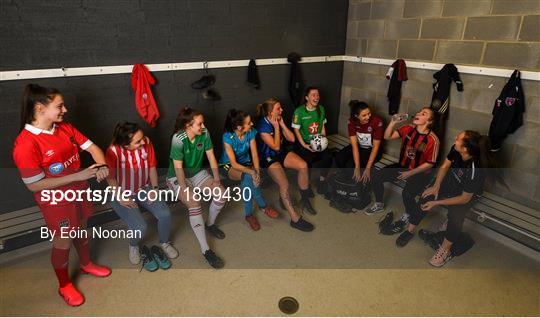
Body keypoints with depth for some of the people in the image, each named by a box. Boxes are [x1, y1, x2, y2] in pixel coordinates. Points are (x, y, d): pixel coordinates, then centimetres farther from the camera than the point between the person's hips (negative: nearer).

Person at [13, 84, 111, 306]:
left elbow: (92, 147, -3)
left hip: (78, 192, 6)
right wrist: (78, 176, -27)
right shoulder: (25, 144, -26)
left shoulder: (65, 128, -6)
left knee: (81, 230, 26)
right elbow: (34, 185, -24)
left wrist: (102, 166, -25)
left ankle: (86, 264, 52)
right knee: (63, 242, 12)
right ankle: (64, 285, 37)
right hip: (56, 201, -6)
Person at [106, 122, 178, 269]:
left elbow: (152, 167, -3)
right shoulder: (113, 151, -25)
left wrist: (155, 189, -9)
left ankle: (164, 242, 14)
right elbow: (110, 178, -12)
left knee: (165, 214, -18)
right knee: (140, 227, -21)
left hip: (145, 189, 3)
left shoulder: (146, 143, -17)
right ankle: (133, 246, 17)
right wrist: (120, 198, -17)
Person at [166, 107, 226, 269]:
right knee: (194, 203, -29)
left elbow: (211, 156, -5)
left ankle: (210, 224, 13)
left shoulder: (204, 133, -12)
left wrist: (216, 177, -12)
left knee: (221, 193, -15)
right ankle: (205, 250, -23)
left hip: (197, 173, 5)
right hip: (178, 177, -5)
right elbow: (178, 168, -26)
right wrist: (185, 191, -29)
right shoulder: (178, 139, -26)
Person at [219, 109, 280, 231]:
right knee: (248, 176, -34)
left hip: (245, 163, 4)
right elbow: (234, 163, -25)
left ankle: (249, 214, -17)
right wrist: (252, 172, -38)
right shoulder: (228, 137, -26)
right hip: (228, 166, -4)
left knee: (247, 178, -31)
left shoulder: (251, 132, -14)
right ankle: (263, 206, -17)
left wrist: (257, 171, -29)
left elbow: (254, 155, -12)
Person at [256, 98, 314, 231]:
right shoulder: (262, 127, -20)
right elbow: (275, 146, -21)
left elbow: (291, 138, -1)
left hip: (282, 152, 6)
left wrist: (282, 124, -10)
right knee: (284, 185, -26)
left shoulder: (278, 120, 1)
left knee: (303, 166, -20)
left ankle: (304, 200, -2)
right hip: (268, 158, -6)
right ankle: (295, 219, -15)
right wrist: (276, 127, -19)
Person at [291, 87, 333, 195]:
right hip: (303, 143, -4)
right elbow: (296, 130, -9)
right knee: (307, 160, -30)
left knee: (328, 157, -21)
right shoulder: (299, 111, -12)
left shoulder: (321, 109, 5)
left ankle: (321, 180, 5)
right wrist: (304, 145, -16)